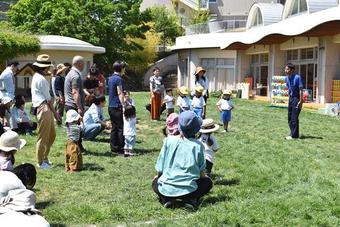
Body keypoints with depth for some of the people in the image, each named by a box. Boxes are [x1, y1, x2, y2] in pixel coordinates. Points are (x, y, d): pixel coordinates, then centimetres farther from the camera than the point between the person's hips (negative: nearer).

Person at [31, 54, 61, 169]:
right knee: (43, 137, -2)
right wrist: (54, 112, -5)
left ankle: (44, 158, 29)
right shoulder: (41, 79, -14)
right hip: (44, 109, -11)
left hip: (45, 109, 11)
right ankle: (40, 162, 8)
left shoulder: (37, 77, 18)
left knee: (51, 135, 18)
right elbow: (48, 98, -12)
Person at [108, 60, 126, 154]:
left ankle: (113, 147, 15)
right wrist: (123, 106, -19)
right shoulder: (118, 79, -13)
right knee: (121, 128, -4)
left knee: (114, 128, 12)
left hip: (111, 106, 9)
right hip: (117, 106, -9)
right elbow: (119, 93, -18)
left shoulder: (111, 78, 14)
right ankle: (121, 148, -3)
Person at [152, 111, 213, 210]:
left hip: (166, 189, 1)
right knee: (208, 182, 26)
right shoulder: (198, 145, -5)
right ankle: (191, 200, 0)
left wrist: (158, 175, 25)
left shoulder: (169, 140, -2)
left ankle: (166, 199, 5)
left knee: (155, 183, 35)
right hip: (187, 190, -1)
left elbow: (160, 167, 4)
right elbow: (201, 171, 3)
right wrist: (204, 176, 25)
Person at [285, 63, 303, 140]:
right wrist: (289, 99, 16)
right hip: (291, 98, 8)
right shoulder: (287, 78, 5)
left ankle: (294, 135, 1)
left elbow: (301, 89, -18)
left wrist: (300, 101, -19)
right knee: (290, 118, 12)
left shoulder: (297, 77, -18)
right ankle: (292, 133, 24)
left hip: (297, 99, -8)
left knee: (294, 118, -7)